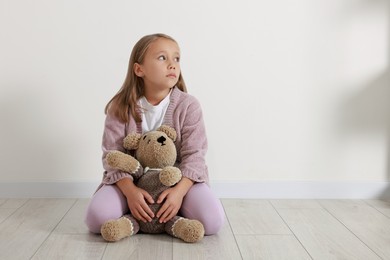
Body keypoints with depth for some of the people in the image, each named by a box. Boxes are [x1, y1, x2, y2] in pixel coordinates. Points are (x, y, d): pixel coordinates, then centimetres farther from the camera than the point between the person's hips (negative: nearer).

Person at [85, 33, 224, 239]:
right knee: (97, 218, -25)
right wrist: (130, 190, -28)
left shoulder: (188, 105, -8)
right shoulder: (121, 107, -6)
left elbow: (194, 154, -12)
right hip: (131, 179, 1)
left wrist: (179, 190, -30)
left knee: (212, 221, -25)